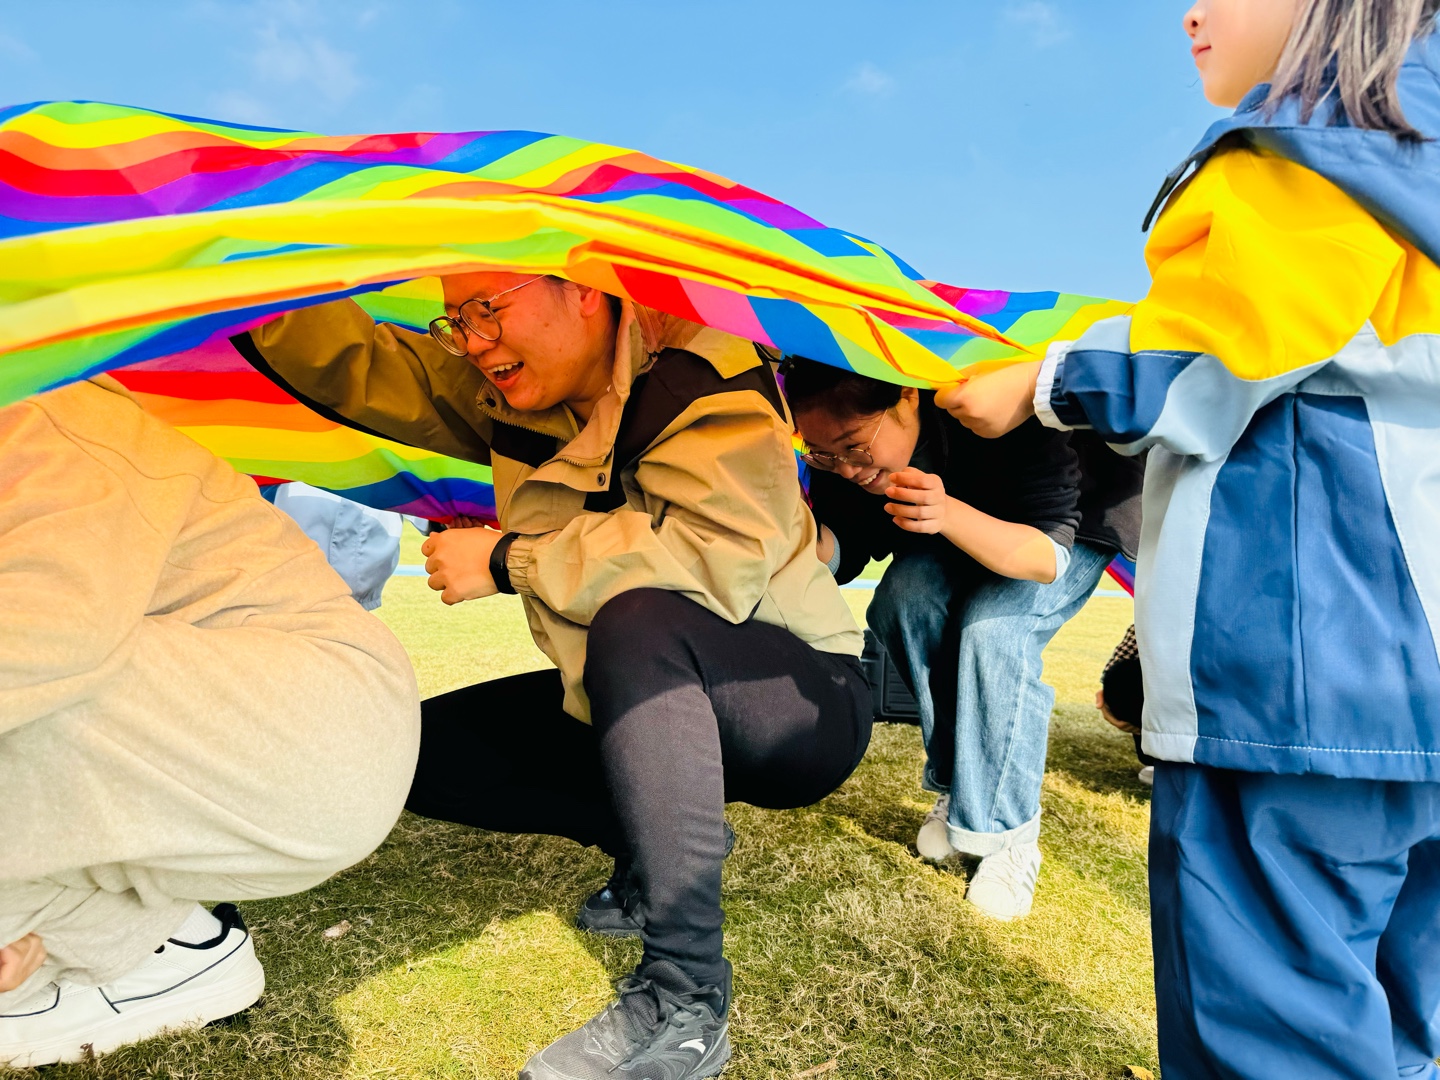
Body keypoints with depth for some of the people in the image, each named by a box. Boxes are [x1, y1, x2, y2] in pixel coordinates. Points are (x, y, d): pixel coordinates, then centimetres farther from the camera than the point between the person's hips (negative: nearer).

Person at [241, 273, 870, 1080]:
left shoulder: (704, 381, -19)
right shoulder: (504, 395, 3)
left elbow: (722, 556, -33)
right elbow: (359, 365, 6)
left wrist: (509, 560, -25)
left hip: (804, 705, -7)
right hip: (648, 707, 7)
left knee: (638, 621, -38)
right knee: (430, 748, 0)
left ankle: (685, 1006, -31)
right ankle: (666, 841, 0)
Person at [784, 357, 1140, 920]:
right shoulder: (844, 440, -24)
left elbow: (1048, 557, -39)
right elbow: (840, 551, -16)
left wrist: (949, 513, -57)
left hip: (1076, 528, -4)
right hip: (954, 538, 5)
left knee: (992, 629, -29)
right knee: (901, 602, -22)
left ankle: (1006, 833, -10)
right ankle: (956, 790, 0)